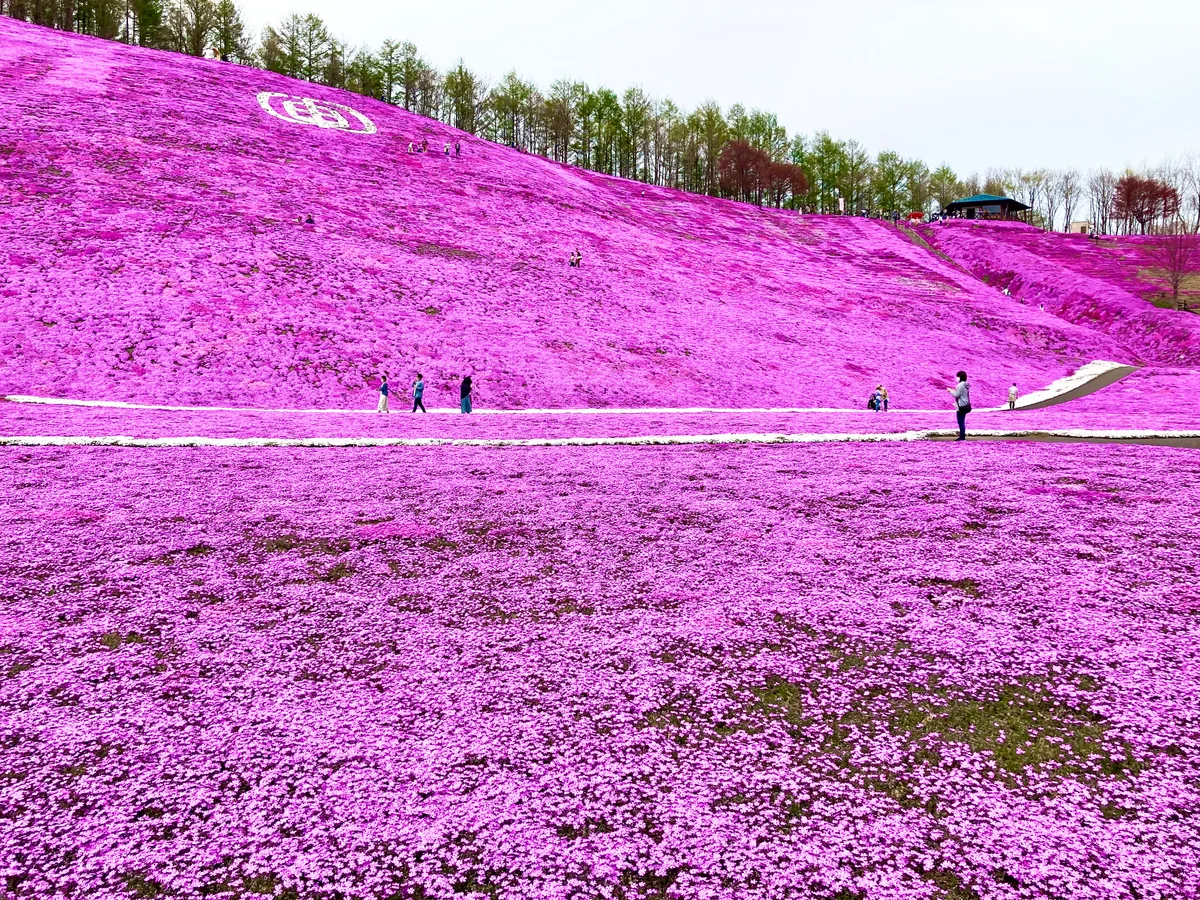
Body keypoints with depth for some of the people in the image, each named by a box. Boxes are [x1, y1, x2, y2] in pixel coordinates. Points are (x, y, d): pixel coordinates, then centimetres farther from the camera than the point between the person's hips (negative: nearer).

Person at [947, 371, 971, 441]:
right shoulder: (966, 385, 12)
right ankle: (962, 436, 19)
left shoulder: (960, 385, -17)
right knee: (962, 422, 15)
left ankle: (962, 436, -3)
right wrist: (954, 391, 16)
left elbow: (957, 395, -18)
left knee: (961, 422, -5)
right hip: (966, 405, 10)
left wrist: (950, 390, -4)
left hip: (961, 406, -10)